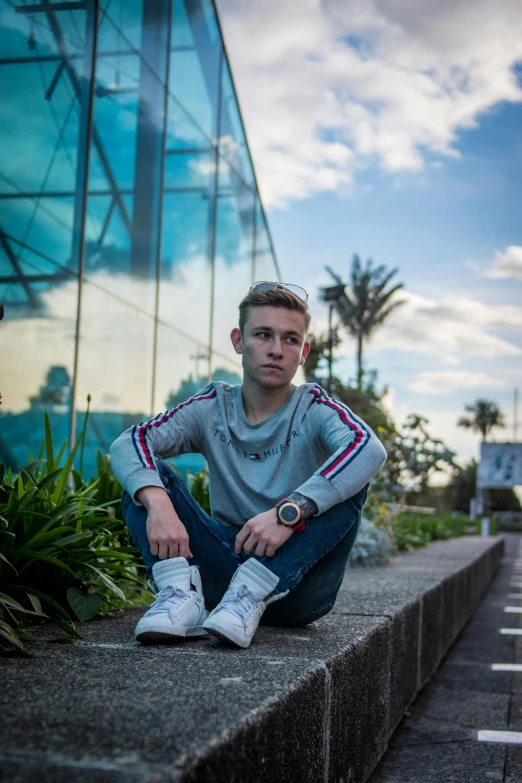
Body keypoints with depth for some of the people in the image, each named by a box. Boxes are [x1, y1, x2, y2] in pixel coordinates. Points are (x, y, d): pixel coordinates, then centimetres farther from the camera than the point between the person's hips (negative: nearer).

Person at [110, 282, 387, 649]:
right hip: (225, 561, 2)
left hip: (295, 583, -2)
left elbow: (370, 449, -27)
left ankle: (251, 595, -31)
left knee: (349, 480, -25)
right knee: (145, 476, -10)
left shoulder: (314, 409, -4)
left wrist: (289, 512, -39)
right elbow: (128, 443, -11)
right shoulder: (212, 408, 4)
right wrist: (157, 502, -33)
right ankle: (183, 594, -29)